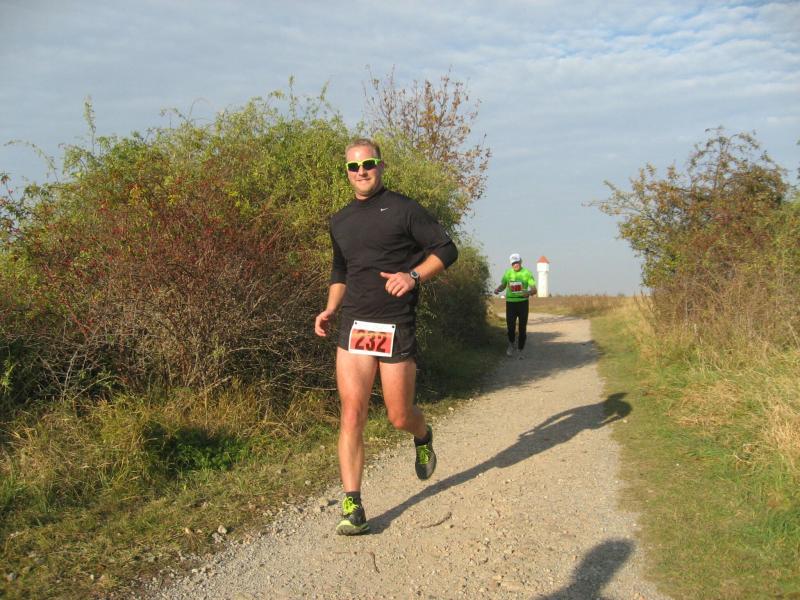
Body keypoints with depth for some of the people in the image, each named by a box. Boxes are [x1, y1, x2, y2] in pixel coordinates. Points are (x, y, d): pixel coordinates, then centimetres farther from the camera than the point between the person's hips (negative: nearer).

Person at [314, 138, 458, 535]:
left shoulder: (403, 209, 0)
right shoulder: (340, 222, 15)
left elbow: (446, 249, -1)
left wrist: (413, 276, -17)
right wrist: (330, 309, 11)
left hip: (396, 326, -3)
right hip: (353, 325, 4)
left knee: (399, 417, 4)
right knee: (352, 413, -7)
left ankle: (423, 437, 41)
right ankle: (352, 507, -5)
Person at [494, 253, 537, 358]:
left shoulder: (527, 273, -5)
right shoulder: (508, 273, 5)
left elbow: (534, 290, -8)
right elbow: (503, 285, 19)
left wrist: (528, 292, -31)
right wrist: (497, 289, -4)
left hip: (523, 302, -2)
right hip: (510, 302, 2)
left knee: (522, 329, 3)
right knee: (510, 327, -2)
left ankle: (520, 351, 16)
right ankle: (511, 344, 26)